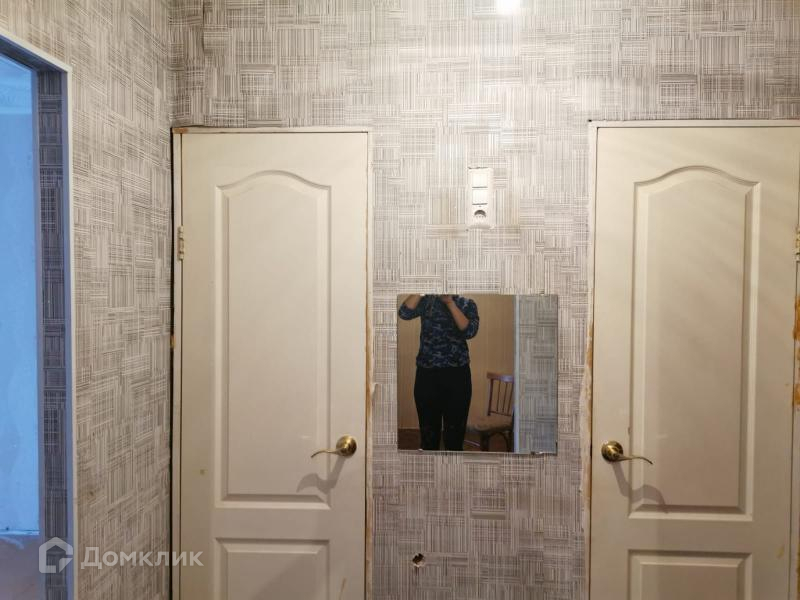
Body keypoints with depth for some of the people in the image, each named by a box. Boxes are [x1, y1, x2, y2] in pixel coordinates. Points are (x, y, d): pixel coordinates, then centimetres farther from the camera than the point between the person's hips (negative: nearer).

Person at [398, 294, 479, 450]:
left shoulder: (467, 304, 4)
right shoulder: (426, 301, 5)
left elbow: (469, 331, -14)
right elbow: (404, 313, -13)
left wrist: (449, 302, -16)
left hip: (456, 375, -1)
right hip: (427, 374, 1)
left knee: (454, 435, 4)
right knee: (428, 434, 10)